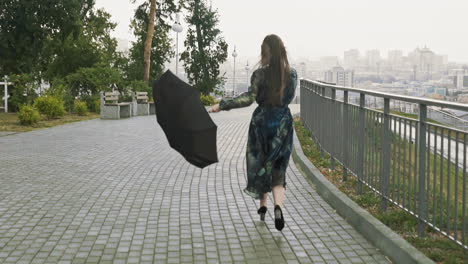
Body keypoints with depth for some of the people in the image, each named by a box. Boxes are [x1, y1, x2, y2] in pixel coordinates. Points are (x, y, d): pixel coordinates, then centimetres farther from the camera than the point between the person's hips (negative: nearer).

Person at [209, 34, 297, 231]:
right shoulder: (292, 74, 0)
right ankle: (278, 206, -18)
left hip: (262, 121, -2)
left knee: (260, 165, 15)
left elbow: (249, 97, -22)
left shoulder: (260, 74, -10)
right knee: (278, 169, 5)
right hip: (283, 123, 2)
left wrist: (221, 105, -21)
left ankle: (263, 207, 26)